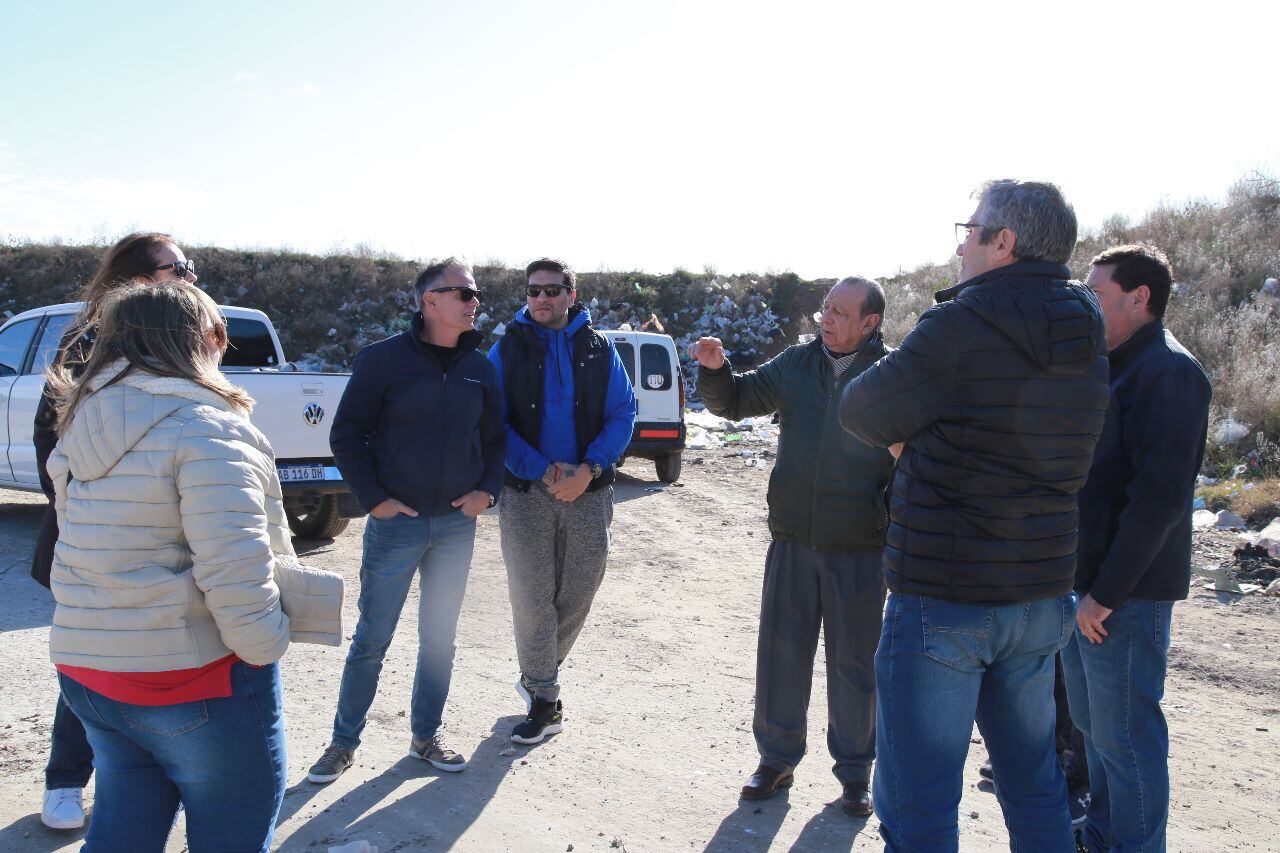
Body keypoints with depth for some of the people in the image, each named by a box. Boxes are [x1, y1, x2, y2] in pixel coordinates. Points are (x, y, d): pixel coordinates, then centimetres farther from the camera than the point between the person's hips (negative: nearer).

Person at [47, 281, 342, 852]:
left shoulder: (83, 427, 7)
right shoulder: (203, 427, -18)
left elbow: (98, 544, 11)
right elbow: (233, 567, -25)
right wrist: (265, 644, -13)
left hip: (86, 666, 8)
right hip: (194, 677, -7)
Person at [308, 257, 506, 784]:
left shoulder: (478, 367, 6)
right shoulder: (384, 359, -8)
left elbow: (496, 436, 15)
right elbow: (346, 435, -5)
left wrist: (488, 489, 1)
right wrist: (374, 499, -11)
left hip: (457, 525, 4)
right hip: (396, 523, -4)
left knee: (439, 638, 13)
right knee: (372, 639, 4)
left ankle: (425, 736, 29)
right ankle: (344, 741, 21)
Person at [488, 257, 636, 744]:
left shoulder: (599, 350, 5)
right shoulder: (507, 350, 1)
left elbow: (623, 415, 0)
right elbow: (495, 423, -4)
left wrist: (588, 470, -15)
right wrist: (542, 470, -16)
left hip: (588, 491, 2)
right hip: (525, 491, -2)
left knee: (578, 594, 10)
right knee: (532, 600, -1)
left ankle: (538, 676, 34)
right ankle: (544, 701, 14)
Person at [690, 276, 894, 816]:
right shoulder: (798, 363, 3)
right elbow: (736, 401, 10)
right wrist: (715, 369, -10)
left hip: (860, 549, -3)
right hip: (793, 542, 3)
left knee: (854, 661, 10)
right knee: (780, 651, 11)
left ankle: (854, 768, 28)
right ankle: (776, 758, 28)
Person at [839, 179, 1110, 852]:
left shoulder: (961, 328, -17)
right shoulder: (1085, 342, 6)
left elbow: (863, 412, -7)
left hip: (943, 599, -7)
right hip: (1042, 595, 8)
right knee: (1033, 780, 23)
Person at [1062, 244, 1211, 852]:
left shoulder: (1168, 371, -15)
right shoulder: (1116, 366, 15)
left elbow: (1159, 496, -22)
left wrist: (1107, 592, -20)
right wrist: (1082, 579, 12)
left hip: (1124, 594, -9)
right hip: (1084, 583, 9)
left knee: (1123, 735, 1)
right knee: (1092, 722, 20)